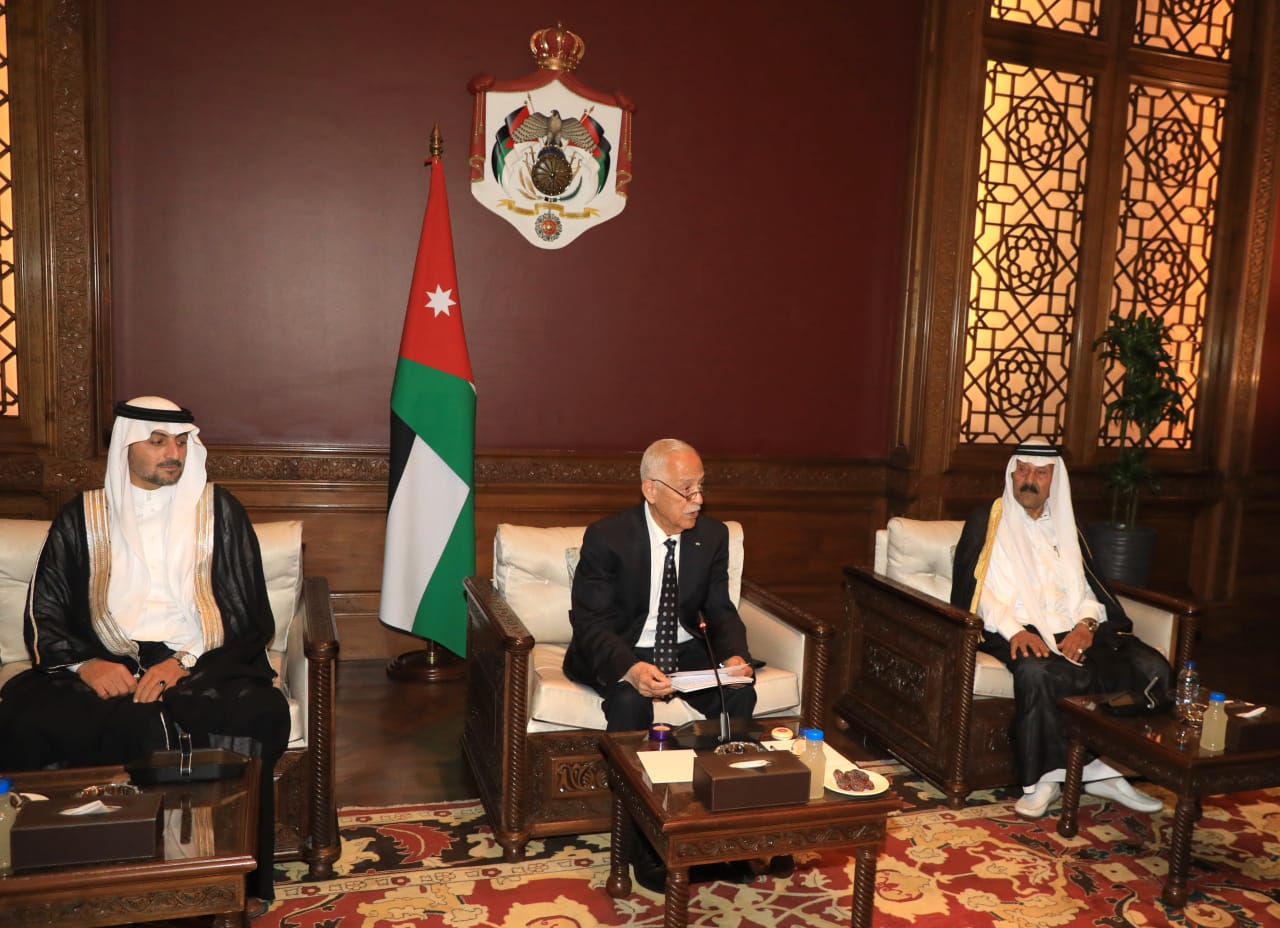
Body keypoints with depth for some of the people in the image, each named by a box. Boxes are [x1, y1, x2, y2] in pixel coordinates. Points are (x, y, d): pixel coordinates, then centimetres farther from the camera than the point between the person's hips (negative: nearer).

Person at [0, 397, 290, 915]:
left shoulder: (217, 510, 8)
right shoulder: (83, 517, 13)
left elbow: (248, 615, 2)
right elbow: (45, 615, 9)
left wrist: (184, 662, -14)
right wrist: (85, 664, -12)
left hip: (201, 664, -1)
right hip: (105, 667, 2)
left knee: (258, 714, -33)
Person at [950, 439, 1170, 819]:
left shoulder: (1065, 524, 23)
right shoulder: (987, 521, 8)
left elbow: (1088, 586, 15)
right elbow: (977, 588, -3)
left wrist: (1087, 623, -7)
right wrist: (1013, 630, -19)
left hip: (1072, 630, 5)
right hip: (1018, 632, -5)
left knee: (1153, 668, -17)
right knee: (1037, 672, -38)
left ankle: (1107, 771, -10)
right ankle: (1043, 779, -23)